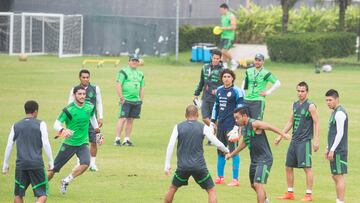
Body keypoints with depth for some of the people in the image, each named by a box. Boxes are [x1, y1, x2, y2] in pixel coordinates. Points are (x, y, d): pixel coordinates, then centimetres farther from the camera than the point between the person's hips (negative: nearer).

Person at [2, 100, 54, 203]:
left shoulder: (16, 126, 9)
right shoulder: (40, 124, -1)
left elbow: (9, 146, 9)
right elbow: (46, 144, -6)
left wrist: (5, 164, 17)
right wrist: (51, 161, 3)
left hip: (21, 164, 3)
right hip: (37, 164, -3)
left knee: (18, 195, 15)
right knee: (42, 195, 1)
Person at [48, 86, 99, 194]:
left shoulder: (89, 107, -2)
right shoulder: (68, 110, -16)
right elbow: (56, 124, -19)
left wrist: (97, 131, 25)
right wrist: (62, 130, -40)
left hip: (83, 143, 3)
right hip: (69, 143, -3)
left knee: (85, 164, -24)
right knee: (53, 169, 1)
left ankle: (66, 181, -2)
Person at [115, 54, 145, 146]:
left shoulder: (140, 74, 17)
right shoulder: (123, 72, -2)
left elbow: (141, 88, 22)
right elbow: (118, 85, -8)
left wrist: (141, 100, 13)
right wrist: (121, 98, -13)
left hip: (136, 101, 6)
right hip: (126, 100, -6)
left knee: (130, 120, 6)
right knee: (123, 119, -11)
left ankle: (126, 139, 11)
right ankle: (117, 139, -10)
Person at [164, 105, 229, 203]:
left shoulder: (178, 127, 3)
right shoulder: (203, 127, 0)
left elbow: (170, 146, -4)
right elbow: (217, 144, 1)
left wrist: (167, 165, 0)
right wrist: (227, 151, 21)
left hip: (183, 166, 1)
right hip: (199, 166, -1)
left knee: (172, 188, 22)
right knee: (211, 190, 8)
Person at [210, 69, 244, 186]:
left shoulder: (237, 91, -6)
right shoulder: (219, 90, 13)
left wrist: (237, 126, -14)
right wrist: (212, 122, 18)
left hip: (231, 126, -7)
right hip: (220, 125, 7)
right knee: (220, 151, 12)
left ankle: (235, 179, -2)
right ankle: (220, 177, 21)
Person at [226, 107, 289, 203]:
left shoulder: (254, 124, -15)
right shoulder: (245, 127, 12)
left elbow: (270, 127, -25)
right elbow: (244, 143, 28)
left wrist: (282, 134, -39)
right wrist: (231, 154, 36)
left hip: (264, 160, -10)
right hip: (254, 160, 10)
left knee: (258, 185, -17)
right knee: (253, 185, 22)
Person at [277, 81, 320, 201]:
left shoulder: (310, 106, -9)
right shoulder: (295, 105, 12)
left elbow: (316, 123, -10)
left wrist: (316, 140, -17)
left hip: (305, 141, -8)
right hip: (294, 140, 8)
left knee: (307, 167, -6)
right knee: (288, 167, 9)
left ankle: (309, 194, -1)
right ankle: (290, 193, 18)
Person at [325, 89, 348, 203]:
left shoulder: (340, 113, -14)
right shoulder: (335, 112, 17)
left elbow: (340, 133, -19)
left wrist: (332, 150, -19)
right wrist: (328, 149, 23)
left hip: (339, 151, -10)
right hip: (334, 150, 10)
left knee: (339, 176, -7)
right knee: (335, 177, 12)